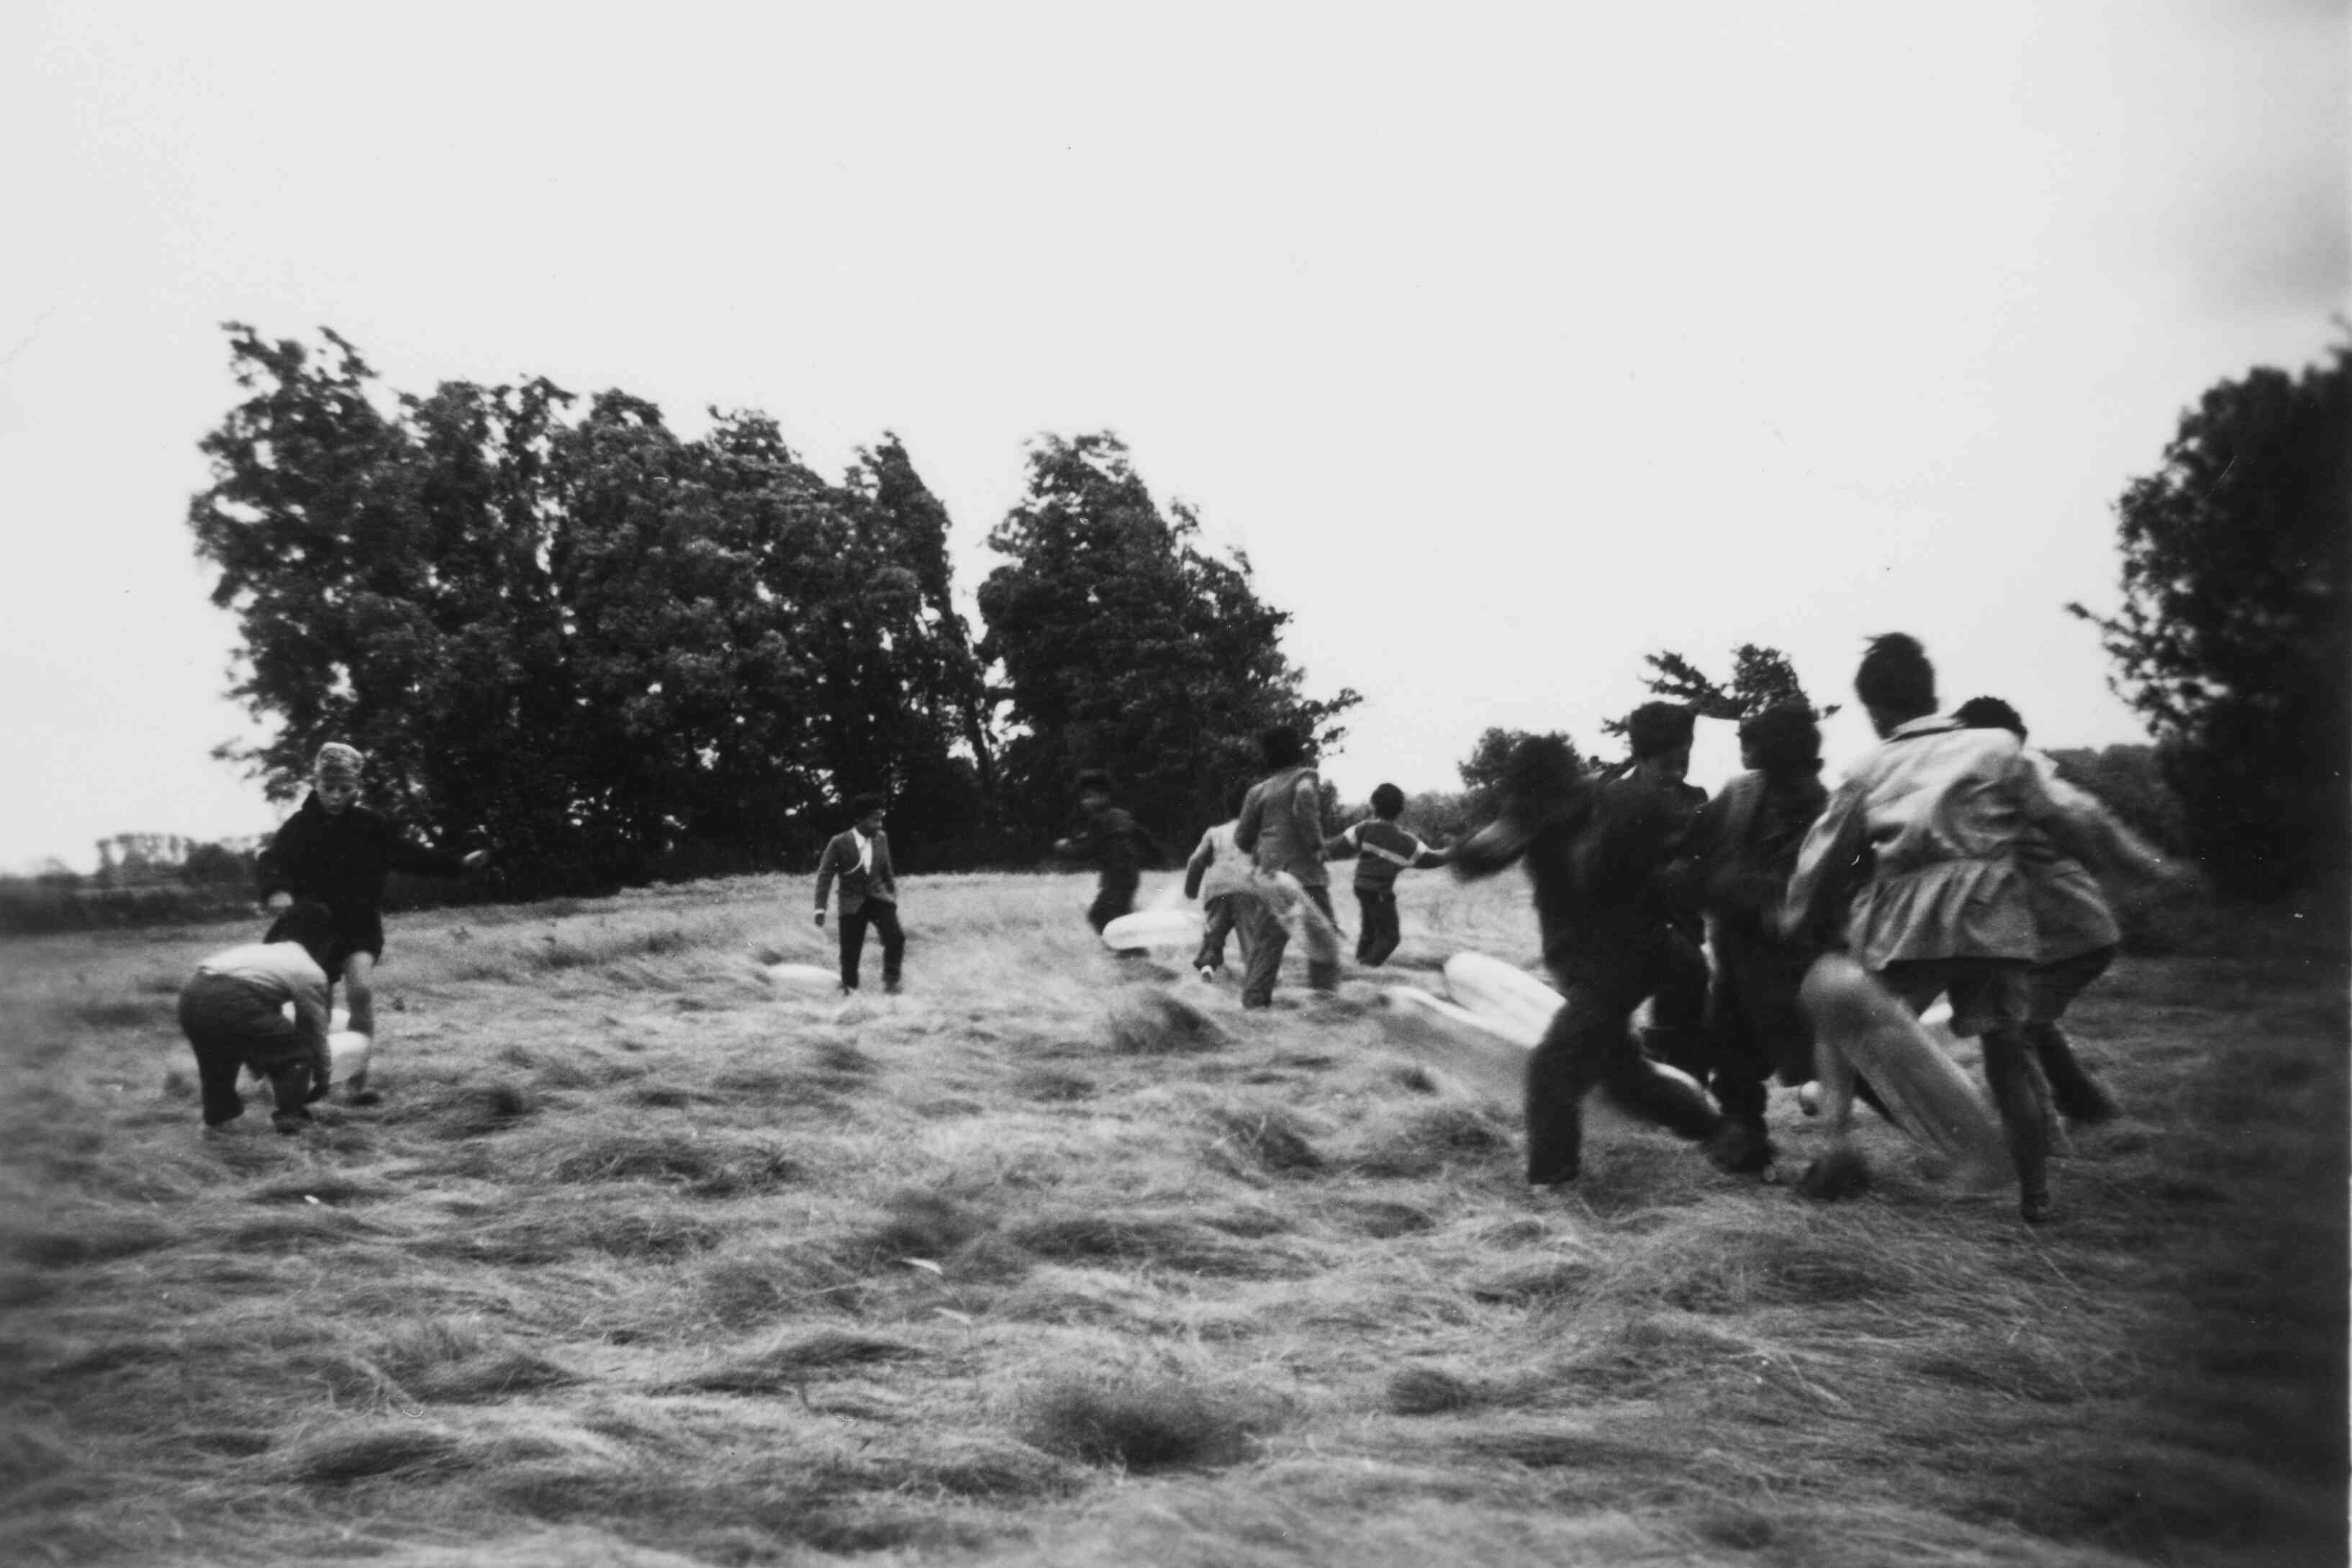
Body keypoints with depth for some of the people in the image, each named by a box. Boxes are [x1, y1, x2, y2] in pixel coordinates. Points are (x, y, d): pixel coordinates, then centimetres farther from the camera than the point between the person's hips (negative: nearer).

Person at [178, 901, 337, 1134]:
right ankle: (289, 1114, 12)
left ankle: (217, 1112, 39)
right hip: (231, 1003, -7)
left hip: (191, 995, 7)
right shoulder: (310, 972, 15)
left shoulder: (259, 951, 35)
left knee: (220, 1045, 36)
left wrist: (258, 1066, 54)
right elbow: (314, 1030, 22)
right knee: (296, 1050, 14)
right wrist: (323, 1077, 38)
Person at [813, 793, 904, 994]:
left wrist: (893, 895, 16)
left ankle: (891, 980, -2)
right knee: (851, 950, 0)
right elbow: (825, 875, -9)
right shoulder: (839, 843, -13)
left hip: (878, 897, 2)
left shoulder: (881, 838, -2)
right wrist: (820, 908, -15)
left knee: (896, 937, -18)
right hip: (852, 903, -2)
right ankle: (849, 989, 21)